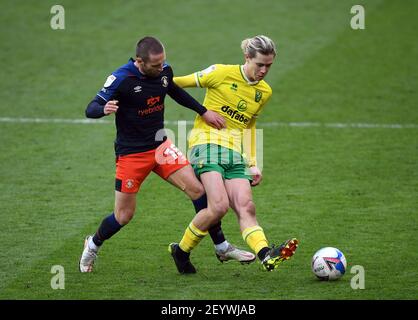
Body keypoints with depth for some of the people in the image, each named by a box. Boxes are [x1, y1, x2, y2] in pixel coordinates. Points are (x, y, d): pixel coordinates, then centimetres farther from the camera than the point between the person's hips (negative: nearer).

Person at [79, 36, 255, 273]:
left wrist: (204, 112, 17)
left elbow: (176, 92, 21)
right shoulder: (121, 79, -20)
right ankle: (93, 245, 31)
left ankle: (222, 247, 0)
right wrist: (104, 109, -42)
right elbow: (90, 109, -19)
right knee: (124, 216, 1)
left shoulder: (165, 71, -3)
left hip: (160, 146, 5)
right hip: (131, 154, -5)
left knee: (197, 189, -10)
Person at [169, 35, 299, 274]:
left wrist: (253, 163, 20)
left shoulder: (264, 92, 14)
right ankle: (181, 251, -3)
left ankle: (267, 255, -34)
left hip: (235, 153, 6)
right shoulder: (223, 73, -4)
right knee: (219, 206, -21)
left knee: (246, 207, -14)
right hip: (207, 143, -6)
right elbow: (186, 82, 7)